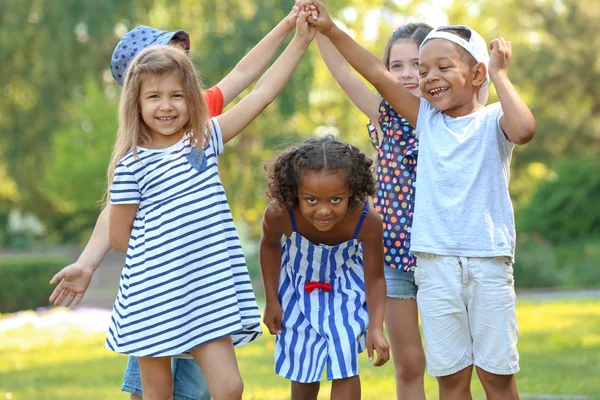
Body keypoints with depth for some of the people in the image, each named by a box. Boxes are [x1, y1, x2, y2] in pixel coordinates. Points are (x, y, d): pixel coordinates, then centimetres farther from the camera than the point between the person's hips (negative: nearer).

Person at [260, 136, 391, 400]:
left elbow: (375, 278, -21)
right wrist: (272, 301, -4)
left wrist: (376, 328, -32)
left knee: (344, 363, -7)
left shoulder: (368, 221, -38)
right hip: (299, 287, 1)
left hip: (346, 288, -1)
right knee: (302, 367, 14)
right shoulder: (279, 214, -35)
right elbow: (270, 244, -9)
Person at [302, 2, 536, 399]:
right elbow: (380, 74, 4)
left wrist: (500, 75, -13)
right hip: (435, 264, 3)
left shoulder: (492, 120, 0)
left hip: (488, 262, -3)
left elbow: (524, 129, -24)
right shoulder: (426, 118, 11)